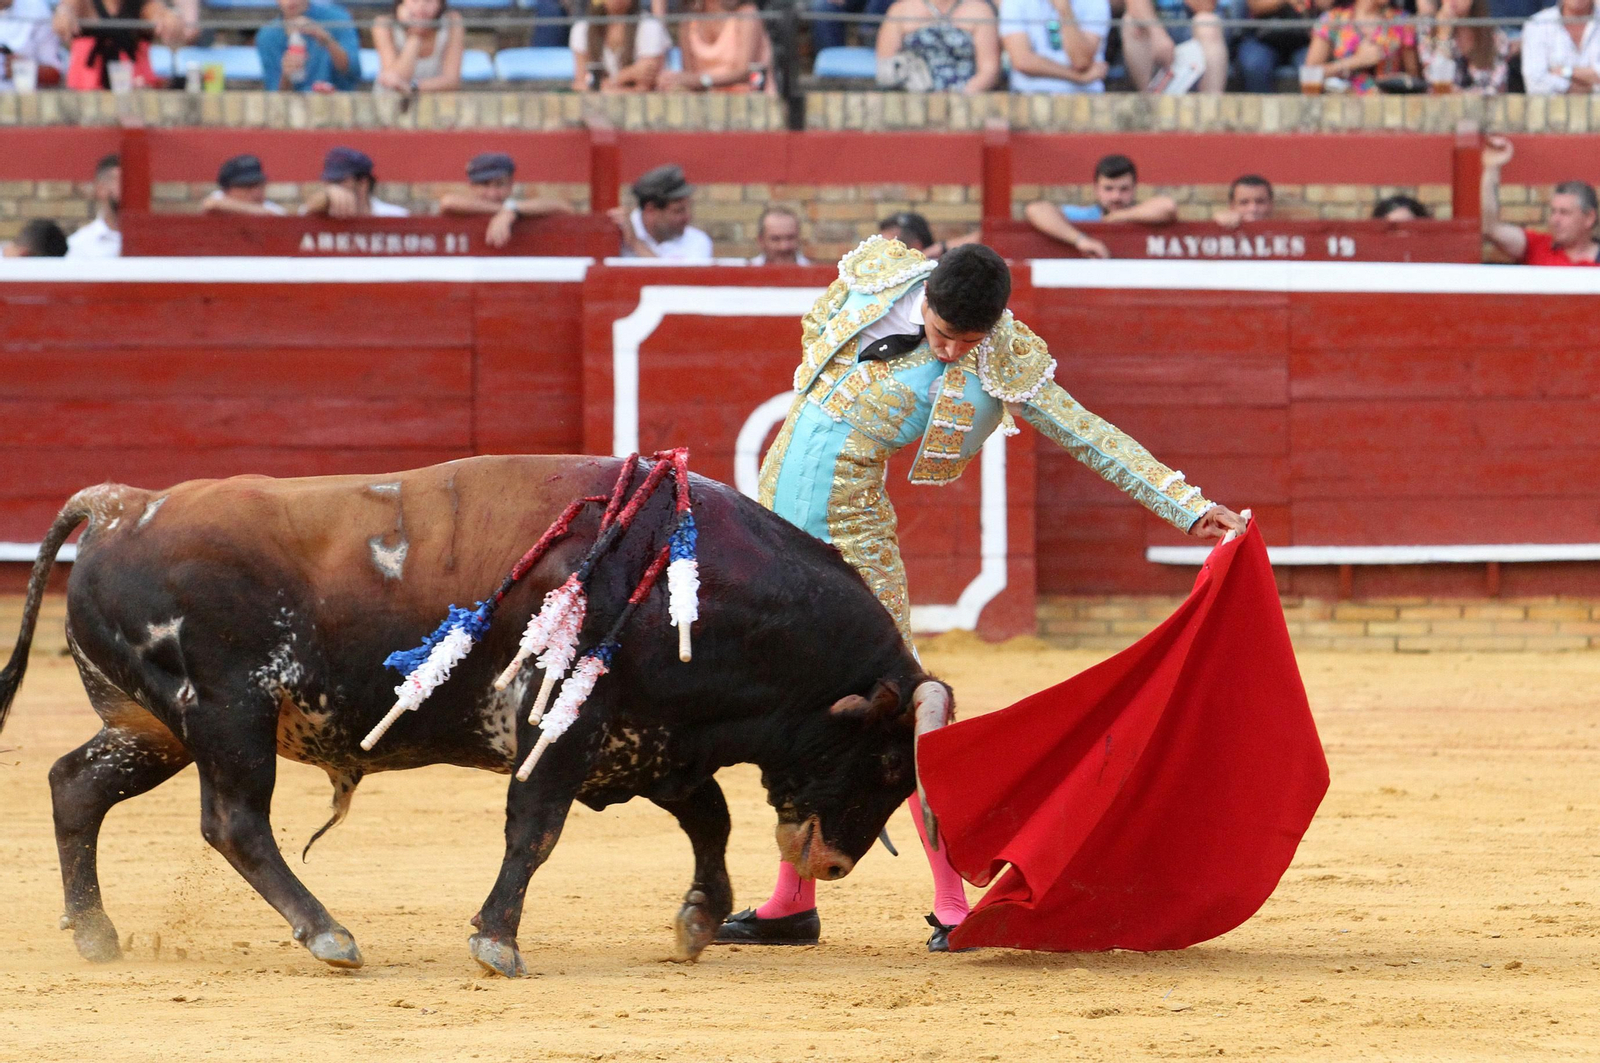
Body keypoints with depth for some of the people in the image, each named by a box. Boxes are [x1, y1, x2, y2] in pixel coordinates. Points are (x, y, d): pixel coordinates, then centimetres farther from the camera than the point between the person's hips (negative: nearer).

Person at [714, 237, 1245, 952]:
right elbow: (814, 331, 17)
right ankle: (791, 902, 18)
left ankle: (953, 902, -4)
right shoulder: (876, 275, -4)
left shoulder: (1006, 367, -11)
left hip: (851, 530, -4)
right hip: (777, 504, 4)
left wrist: (1192, 509, -11)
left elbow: (1091, 438, -8)